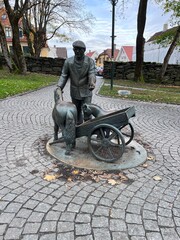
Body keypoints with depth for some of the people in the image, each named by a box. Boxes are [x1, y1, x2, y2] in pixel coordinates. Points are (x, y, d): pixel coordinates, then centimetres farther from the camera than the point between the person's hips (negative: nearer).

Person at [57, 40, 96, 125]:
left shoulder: (90, 61, -5)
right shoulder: (68, 61, -2)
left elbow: (92, 73, -17)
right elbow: (64, 76, 0)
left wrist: (92, 82, -40)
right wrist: (59, 87, -14)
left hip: (86, 92, -2)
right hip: (74, 93, 2)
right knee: (77, 113, 15)